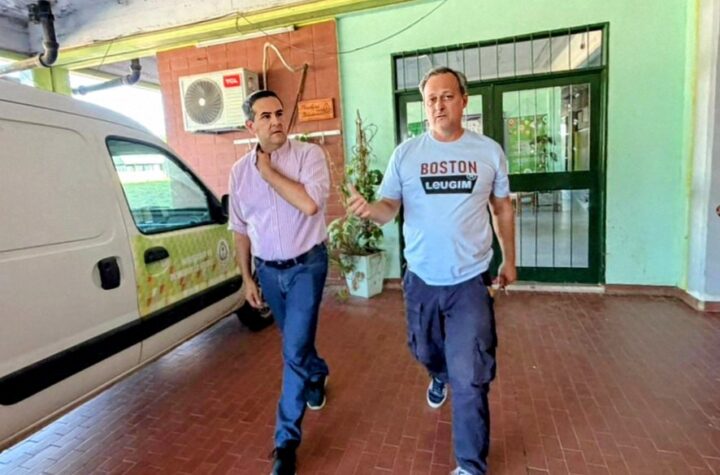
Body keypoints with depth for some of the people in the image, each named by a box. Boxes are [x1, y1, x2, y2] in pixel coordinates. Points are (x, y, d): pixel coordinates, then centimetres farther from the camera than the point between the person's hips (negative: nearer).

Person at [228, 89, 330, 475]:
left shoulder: (308, 154, -10)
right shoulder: (239, 171, 1)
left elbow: (310, 204, -28)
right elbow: (241, 228, 8)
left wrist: (268, 171, -18)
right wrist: (247, 278, 8)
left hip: (306, 265, -4)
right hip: (268, 270, 5)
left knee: (294, 351, -6)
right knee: (296, 342, 22)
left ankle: (286, 440, 11)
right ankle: (318, 374, 54)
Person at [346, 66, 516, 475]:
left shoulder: (489, 151, -1)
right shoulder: (405, 153, -3)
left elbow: (503, 208, 9)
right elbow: (389, 208, -5)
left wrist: (509, 260, 13)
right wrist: (369, 208, -28)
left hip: (471, 280, -1)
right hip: (421, 279, 2)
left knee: (470, 379, 0)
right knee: (426, 351, 25)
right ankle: (440, 376, 63)